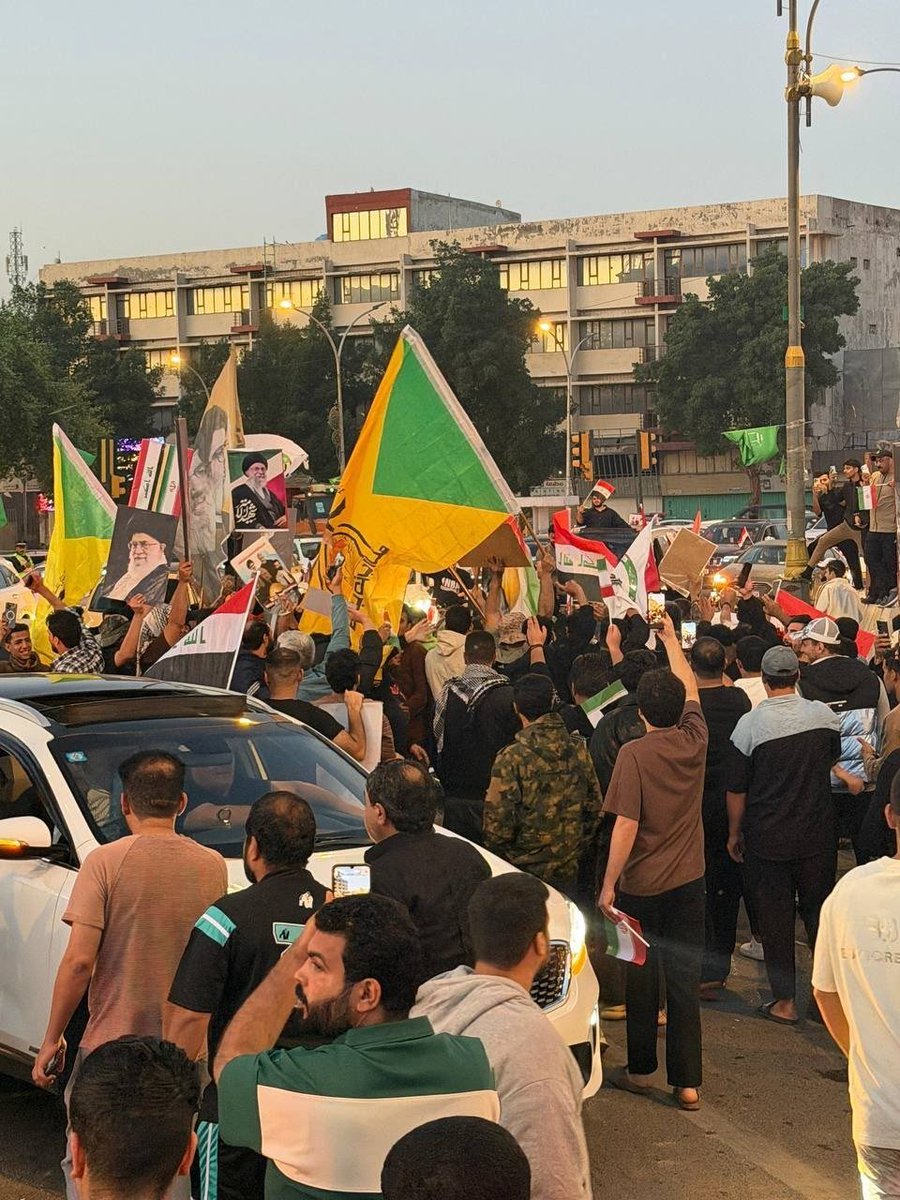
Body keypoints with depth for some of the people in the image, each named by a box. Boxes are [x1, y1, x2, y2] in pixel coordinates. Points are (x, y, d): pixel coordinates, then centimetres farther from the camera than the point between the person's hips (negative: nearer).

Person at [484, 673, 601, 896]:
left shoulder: (511, 759, -18)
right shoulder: (578, 750, -3)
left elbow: (498, 821, -17)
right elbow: (595, 808, 5)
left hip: (525, 868, -4)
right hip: (568, 868, 4)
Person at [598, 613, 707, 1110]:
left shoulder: (634, 753, -16)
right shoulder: (694, 740, -4)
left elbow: (626, 825, -19)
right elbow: (690, 688, 16)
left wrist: (609, 884, -12)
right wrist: (671, 639, 29)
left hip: (642, 884, -3)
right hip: (689, 881, 3)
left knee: (641, 976, 12)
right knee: (685, 977, 6)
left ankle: (641, 1069, 24)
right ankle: (687, 1081, 7)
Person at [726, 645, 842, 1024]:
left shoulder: (750, 724, -15)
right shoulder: (824, 715, -7)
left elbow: (736, 789, -9)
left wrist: (734, 833, 4)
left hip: (767, 838, -2)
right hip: (817, 836, 3)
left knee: (775, 917, 8)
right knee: (819, 911, 15)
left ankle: (785, 1000, 13)